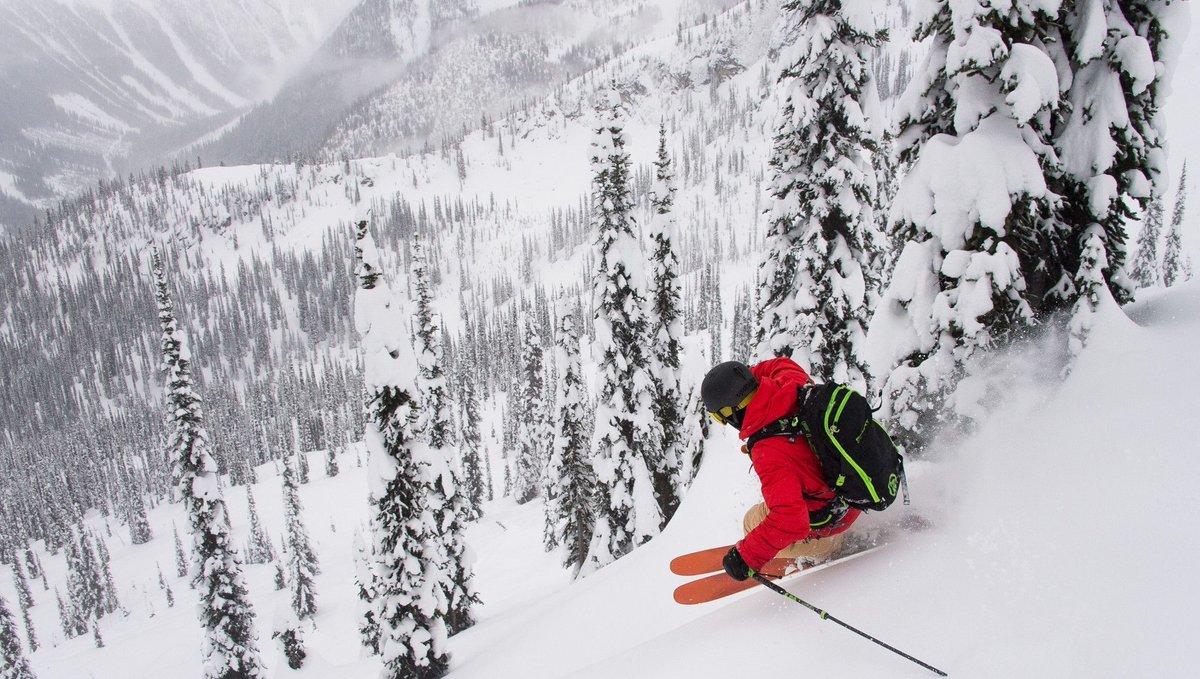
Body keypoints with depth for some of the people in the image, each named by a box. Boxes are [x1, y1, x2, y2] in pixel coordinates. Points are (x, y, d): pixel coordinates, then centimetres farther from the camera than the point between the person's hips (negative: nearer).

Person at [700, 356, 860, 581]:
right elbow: (783, 364, 9)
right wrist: (742, 378, 8)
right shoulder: (790, 384, -17)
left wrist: (746, 556, -28)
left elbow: (790, 520, -38)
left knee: (754, 522, 10)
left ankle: (823, 549, 23)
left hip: (830, 516, -7)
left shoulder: (769, 453, -37)